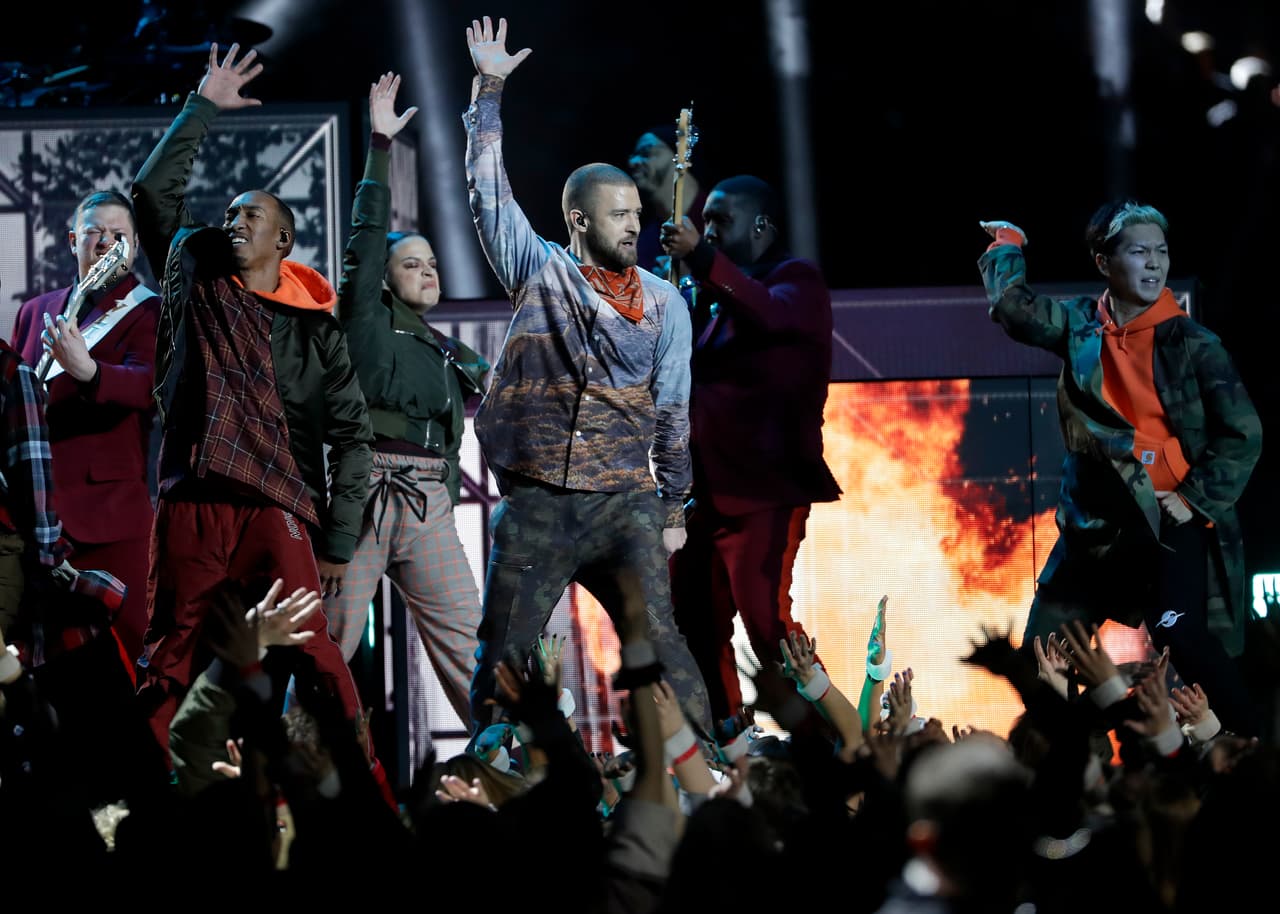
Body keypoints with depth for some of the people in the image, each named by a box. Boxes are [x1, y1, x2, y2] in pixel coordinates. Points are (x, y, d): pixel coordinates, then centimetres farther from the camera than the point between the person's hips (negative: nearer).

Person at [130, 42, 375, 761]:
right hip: (192, 504, 2)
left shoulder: (316, 329, 12)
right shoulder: (197, 280, 17)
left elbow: (352, 434, 9)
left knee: (314, 656, -14)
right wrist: (203, 109, 7)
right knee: (170, 662, 0)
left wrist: (340, 540, 2)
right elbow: (155, 190, 10)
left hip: (280, 506, -2)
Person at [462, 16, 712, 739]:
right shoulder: (540, 274, 6)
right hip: (535, 507, 0)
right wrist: (489, 93, -4)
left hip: (624, 507, 0)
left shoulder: (664, 303, 7)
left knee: (660, 645, -10)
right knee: (502, 661, 0)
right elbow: (491, 194, 2)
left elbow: (673, 410, 11)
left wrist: (674, 509, 9)